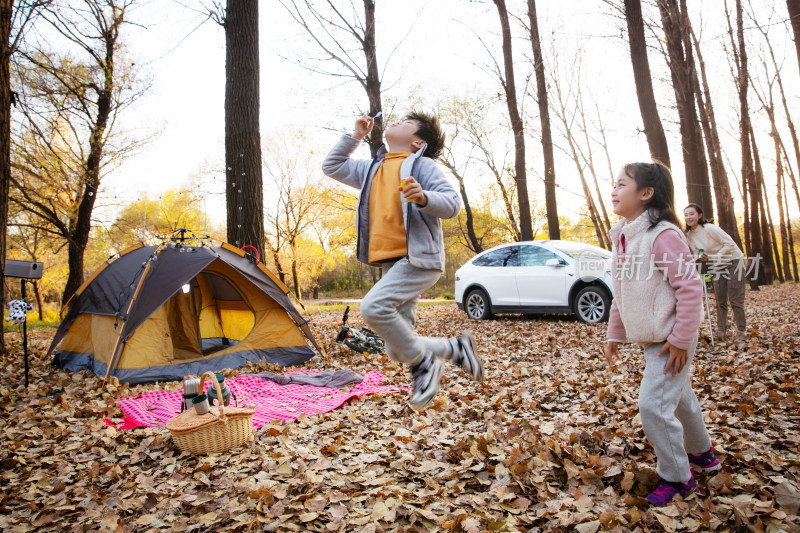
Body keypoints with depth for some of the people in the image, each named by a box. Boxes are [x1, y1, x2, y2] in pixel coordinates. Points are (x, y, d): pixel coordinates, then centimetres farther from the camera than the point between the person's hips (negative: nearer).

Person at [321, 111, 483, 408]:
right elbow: (332, 166, 29)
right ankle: (457, 349, 22)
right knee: (397, 351, 3)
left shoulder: (423, 165, 2)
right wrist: (355, 136, 22)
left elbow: (452, 204, -7)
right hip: (390, 263, 7)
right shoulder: (373, 169, 21)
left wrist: (424, 197, -26)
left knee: (373, 307, -30)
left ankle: (423, 363, -10)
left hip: (418, 258, -7)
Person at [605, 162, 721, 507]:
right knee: (678, 399, 23)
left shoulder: (662, 235, -19)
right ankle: (701, 453, 45)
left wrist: (681, 339, -20)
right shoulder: (622, 238, 7)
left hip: (670, 339, -8)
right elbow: (620, 293, 14)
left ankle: (676, 478, 11)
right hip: (648, 339, 8)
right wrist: (614, 334, 15)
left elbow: (690, 287, -22)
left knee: (654, 405, -9)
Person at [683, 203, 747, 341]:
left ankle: (741, 331, 4)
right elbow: (697, 253, 8)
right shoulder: (689, 235, -1)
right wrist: (703, 258, -13)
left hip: (733, 261, -6)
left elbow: (730, 244, -20)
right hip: (717, 265, 6)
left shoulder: (710, 229, -22)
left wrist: (712, 257, -24)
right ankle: (721, 330, 12)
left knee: (735, 299, -6)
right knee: (720, 299, 5)